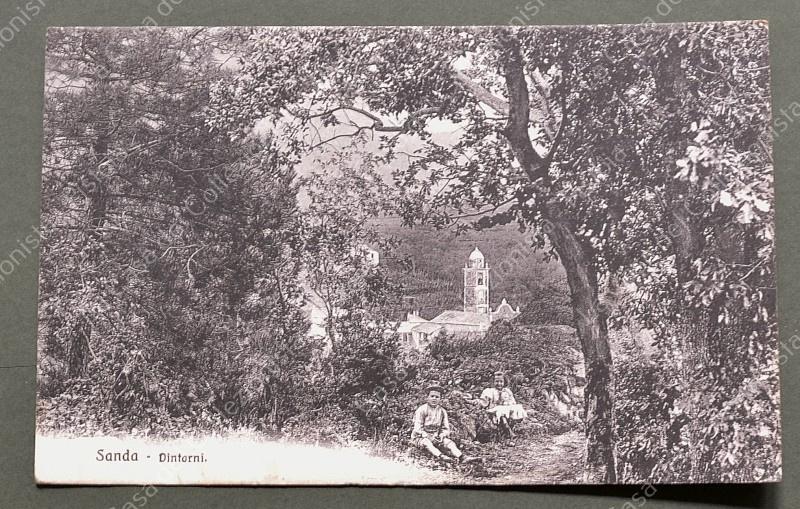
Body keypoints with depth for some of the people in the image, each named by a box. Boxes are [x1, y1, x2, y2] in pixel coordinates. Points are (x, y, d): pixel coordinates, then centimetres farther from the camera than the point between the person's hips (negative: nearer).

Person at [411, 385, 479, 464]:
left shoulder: (442, 411, 9)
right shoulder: (421, 410, -7)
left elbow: (446, 428, 8)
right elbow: (418, 428, -13)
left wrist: (441, 435, -14)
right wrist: (427, 436, -27)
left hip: (435, 437, 4)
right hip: (420, 437, -4)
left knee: (449, 442, -22)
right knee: (426, 443, -38)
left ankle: (462, 457, -44)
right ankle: (440, 456, -61)